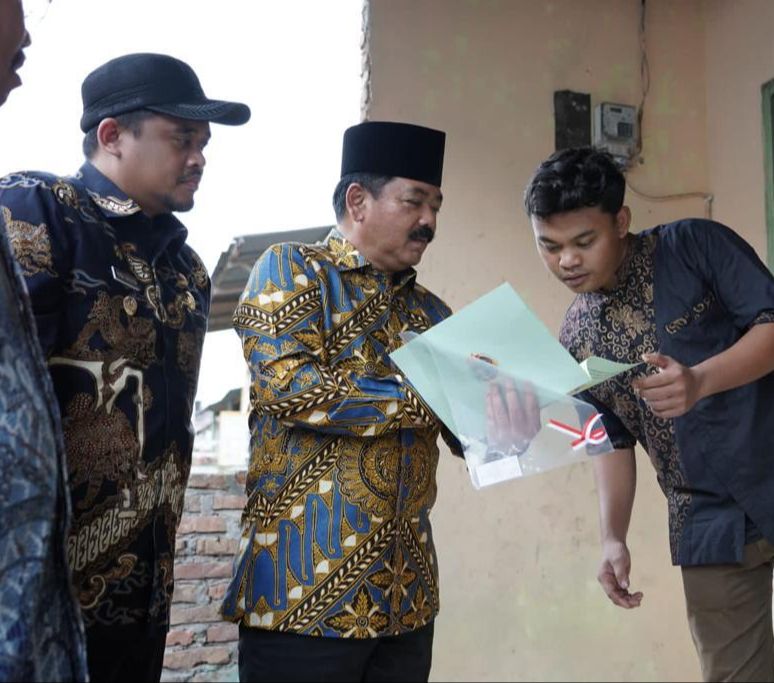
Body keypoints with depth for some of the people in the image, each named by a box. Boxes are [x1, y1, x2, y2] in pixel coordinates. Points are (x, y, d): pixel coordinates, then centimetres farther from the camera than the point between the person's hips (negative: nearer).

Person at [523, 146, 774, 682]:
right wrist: (613, 538, 0)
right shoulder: (576, 340, 6)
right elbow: (613, 441, 11)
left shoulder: (694, 246, -5)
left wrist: (700, 381, -28)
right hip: (709, 522, 4)